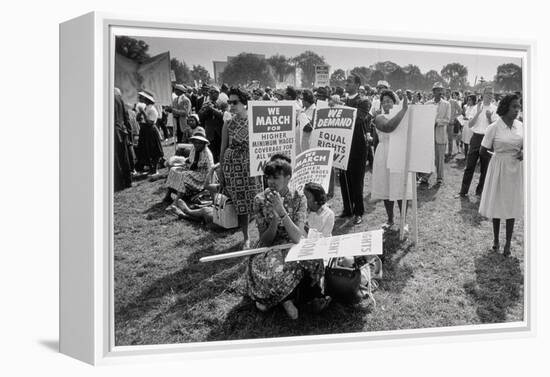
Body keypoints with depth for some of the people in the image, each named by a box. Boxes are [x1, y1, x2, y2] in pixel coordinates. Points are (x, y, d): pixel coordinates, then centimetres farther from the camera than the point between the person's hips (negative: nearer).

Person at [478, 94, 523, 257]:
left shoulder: (520, 126, -1)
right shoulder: (494, 128, -13)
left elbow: (524, 145, 14)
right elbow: (482, 151, -7)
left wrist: (523, 152, -7)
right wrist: (500, 150, 1)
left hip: (515, 169, 3)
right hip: (499, 168, -3)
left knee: (512, 206, 8)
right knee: (497, 204, 10)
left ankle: (508, 243, 19)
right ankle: (496, 239, 29)